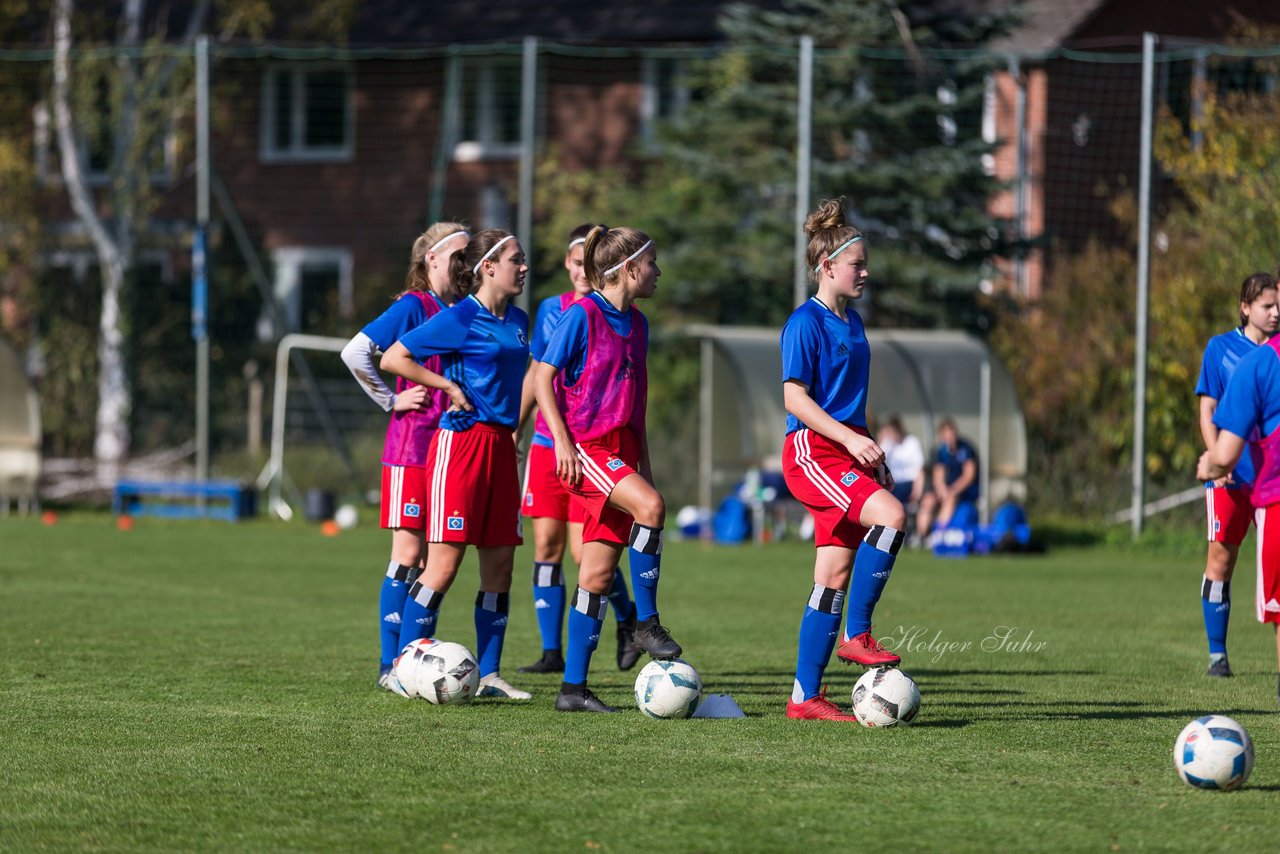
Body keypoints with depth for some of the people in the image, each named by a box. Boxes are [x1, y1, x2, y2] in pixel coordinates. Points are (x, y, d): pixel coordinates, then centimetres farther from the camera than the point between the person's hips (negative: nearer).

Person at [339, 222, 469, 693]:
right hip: (412, 446, -6)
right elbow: (355, 352, -16)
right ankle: (390, 666, -2)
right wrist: (391, 401, -11)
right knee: (408, 555, -6)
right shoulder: (414, 306, -8)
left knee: (434, 558, 6)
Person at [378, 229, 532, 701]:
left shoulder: (518, 320, 12)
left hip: (501, 444, 7)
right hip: (461, 443, -7)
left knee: (499, 566, 6)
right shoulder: (459, 319, -9)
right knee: (444, 564, -9)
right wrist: (449, 385, -11)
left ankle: (489, 674, 10)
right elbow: (392, 358, -9)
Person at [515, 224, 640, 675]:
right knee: (546, 545, 2)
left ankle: (627, 620, 17)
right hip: (546, 443, 5)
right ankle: (551, 651, 8)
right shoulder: (551, 309, 9)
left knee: (585, 549, -10)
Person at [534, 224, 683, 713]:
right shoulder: (582, 316, -8)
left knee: (598, 573, 3)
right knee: (649, 506, -31)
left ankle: (574, 687, 5)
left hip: (621, 451, 7)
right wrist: (561, 439, -16)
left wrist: (644, 466, 22)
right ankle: (647, 622, -19)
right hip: (585, 445, -7)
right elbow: (543, 377, -8)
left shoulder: (635, 323, 15)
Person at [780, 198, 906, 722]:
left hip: (848, 453, 9)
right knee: (889, 514, -27)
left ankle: (805, 696, 6)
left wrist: (873, 455, 22)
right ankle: (857, 635, -16)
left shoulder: (850, 321, 16)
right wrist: (850, 439, -22)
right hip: (812, 452, -9)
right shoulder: (806, 323, -10)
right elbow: (795, 398, -15)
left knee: (835, 573, 4)